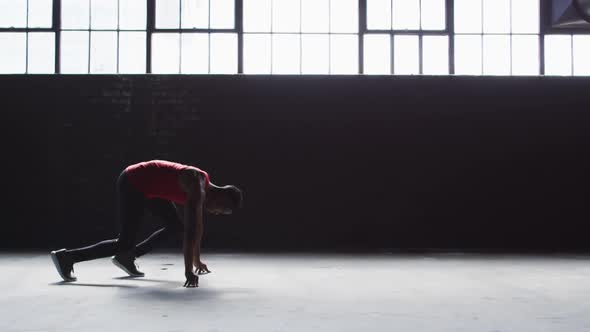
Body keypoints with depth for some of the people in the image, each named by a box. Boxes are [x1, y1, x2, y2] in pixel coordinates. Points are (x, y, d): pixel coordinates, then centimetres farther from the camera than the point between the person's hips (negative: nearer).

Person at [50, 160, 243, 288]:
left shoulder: (204, 187, 4)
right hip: (132, 185, -10)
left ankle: (127, 257, 14)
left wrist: (197, 260, 21)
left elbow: (197, 225, 15)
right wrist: (188, 271, -29)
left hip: (146, 186, 10)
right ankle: (66, 257, -1)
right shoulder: (197, 189, -25)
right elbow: (191, 231, -31)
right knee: (125, 244, -7)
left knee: (177, 226, 11)